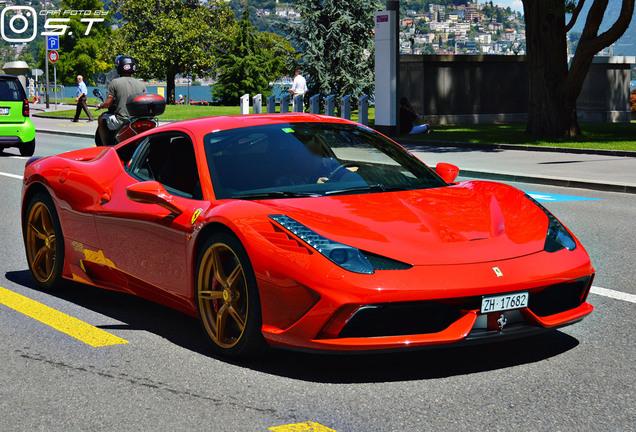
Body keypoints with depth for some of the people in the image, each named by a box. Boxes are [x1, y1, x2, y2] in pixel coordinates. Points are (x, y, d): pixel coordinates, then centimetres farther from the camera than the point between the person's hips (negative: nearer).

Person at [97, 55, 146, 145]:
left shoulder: (115, 82, -4)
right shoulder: (141, 84, 6)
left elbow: (108, 103, -5)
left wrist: (100, 105, 17)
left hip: (121, 121, -4)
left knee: (101, 119, 22)